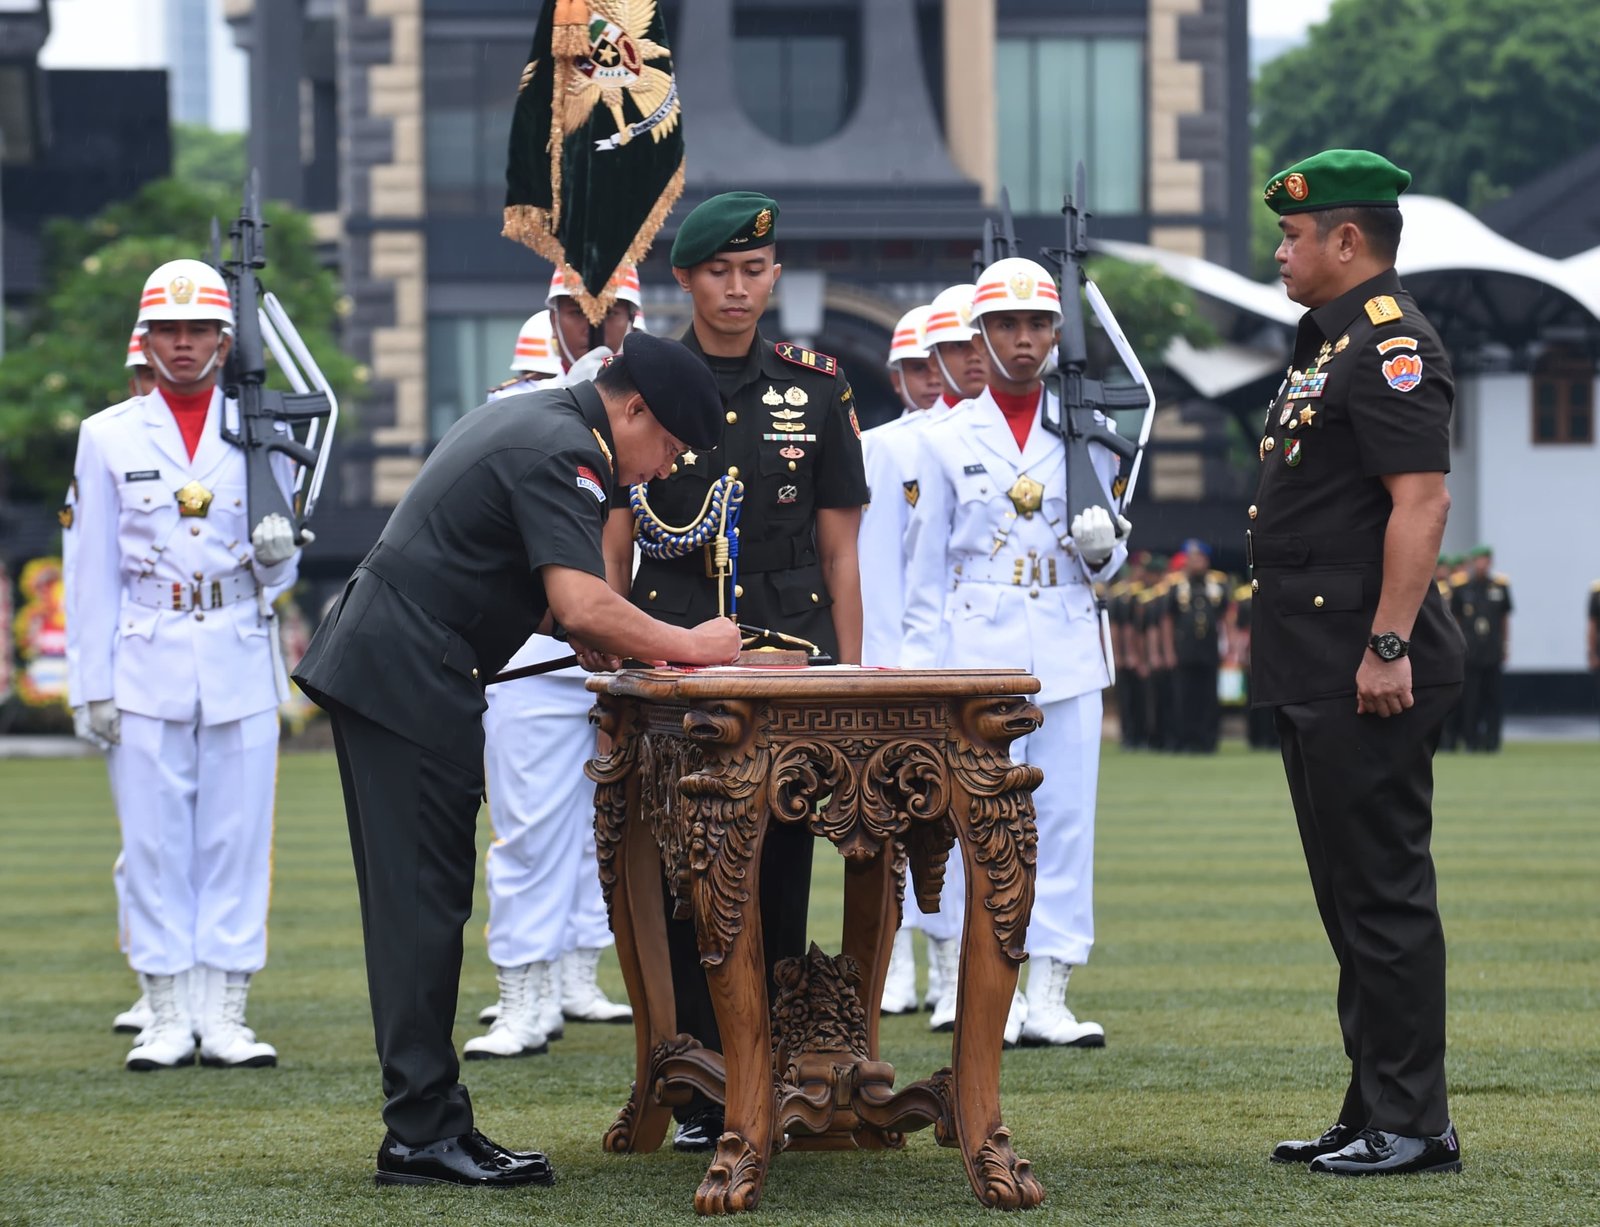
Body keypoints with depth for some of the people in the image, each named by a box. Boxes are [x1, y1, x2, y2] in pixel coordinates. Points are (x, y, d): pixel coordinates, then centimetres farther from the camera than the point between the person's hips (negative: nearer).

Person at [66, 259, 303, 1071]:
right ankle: (166, 1015, 6)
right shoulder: (108, 437, 5)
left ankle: (224, 1015, 5)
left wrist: (277, 552, -11)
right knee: (154, 843, 0)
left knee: (237, 837, 1)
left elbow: (279, 574, 14)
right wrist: (92, 685, -1)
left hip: (242, 661, 1)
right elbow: (91, 570, 4)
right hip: (146, 664, -1)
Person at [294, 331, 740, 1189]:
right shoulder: (562, 452, -14)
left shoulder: (531, 416, 18)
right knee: (425, 902, -9)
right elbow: (584, 602, -24)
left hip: (368, 660, 11)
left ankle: (426, 1120, 13)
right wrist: (687, 645, -10)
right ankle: (422, 1134, -8)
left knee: (412, 903, 10)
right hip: (410, 679, -11)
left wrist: (576, 631, 17)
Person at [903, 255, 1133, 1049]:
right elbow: (927, 567, 6)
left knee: (1066, 816, -1)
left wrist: (1103, 548, -7)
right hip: (977, 650, -2)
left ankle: (1048, 997, 2)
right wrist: (923, 670, 0)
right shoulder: (947, 442, 5)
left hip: (1067, 649, 2)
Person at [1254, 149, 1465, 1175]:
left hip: (1367, 675, -11)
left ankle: (1413, 1126, -3)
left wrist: (1390, 646, -26)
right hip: (1315, 669, 11)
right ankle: (1373, 1115, 20)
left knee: (1384, 893, -7)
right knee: (1350, 893, 14)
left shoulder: (1392, 344, -14)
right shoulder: (1330, 341, 19)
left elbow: (1422, 498, -22)